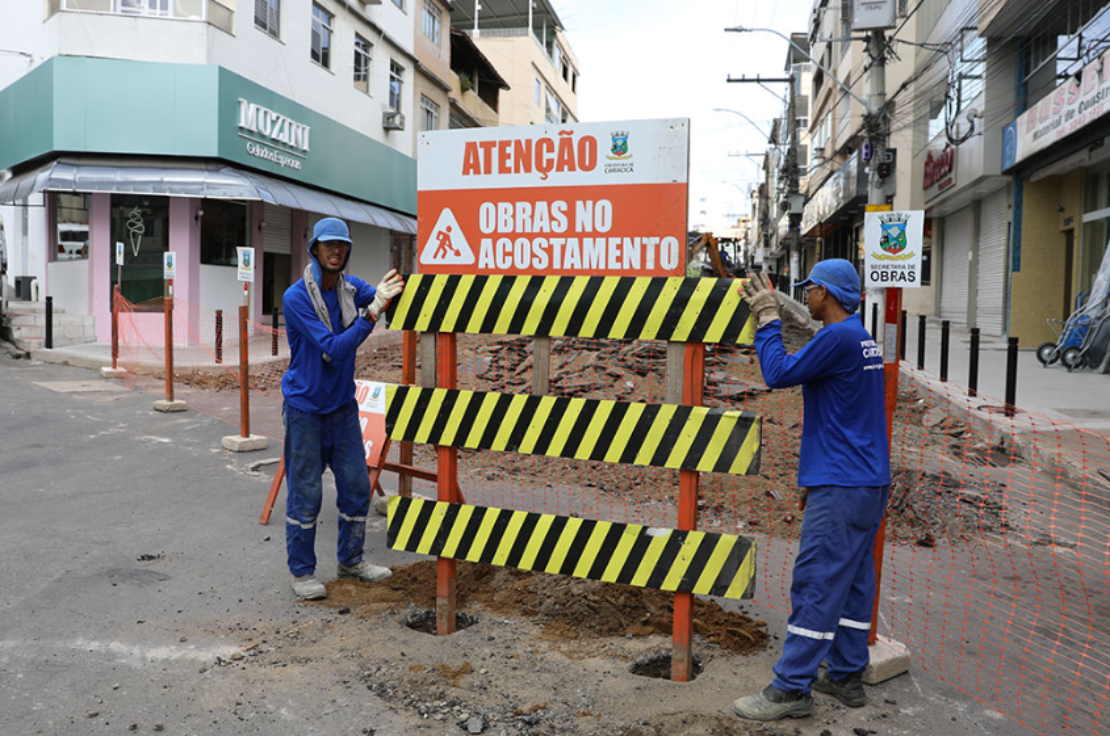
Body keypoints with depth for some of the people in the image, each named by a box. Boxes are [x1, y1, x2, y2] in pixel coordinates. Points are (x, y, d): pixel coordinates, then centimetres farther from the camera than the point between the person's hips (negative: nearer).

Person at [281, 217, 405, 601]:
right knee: (305, 493, 3)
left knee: (356, 486, 11)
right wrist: (372, 312, -32)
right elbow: (333, 348, -24)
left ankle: (351, 559, 28)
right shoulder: (296, 298, -16)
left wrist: (394, 291, -36)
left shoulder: (353, 288, 1)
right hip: (305, 407, -5)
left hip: (343, 404, 5)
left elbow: (389, 298, -14)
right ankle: (302, 572, 18)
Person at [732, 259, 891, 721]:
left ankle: (791, 688, 0)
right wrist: (814, 476, 24)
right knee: (853, 580, 14)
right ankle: (846, 675, 24)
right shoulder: (861, 340, 16)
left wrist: (767, 318, -5)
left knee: (815, 583, -6)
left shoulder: (838, 337, -16)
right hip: (869, 482, 10)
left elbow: (779, 374, -16)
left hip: (841, 489, -10)